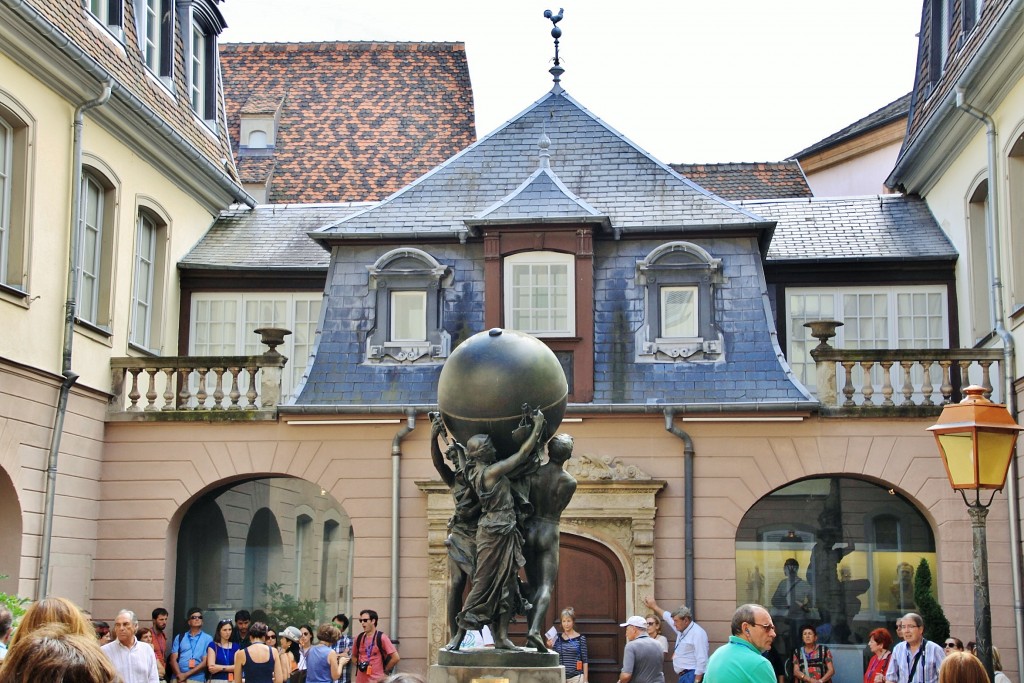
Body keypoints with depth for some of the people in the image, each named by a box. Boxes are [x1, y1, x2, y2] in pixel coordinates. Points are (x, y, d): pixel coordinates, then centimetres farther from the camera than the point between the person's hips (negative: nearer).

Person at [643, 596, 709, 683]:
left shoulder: (698, 633, -14)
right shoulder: (681, 630, 14)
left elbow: (702, 660, -20)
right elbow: (668, 616, 33)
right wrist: (654, 606, 45)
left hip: (692, 676, -9)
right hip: (683, 676, 9)